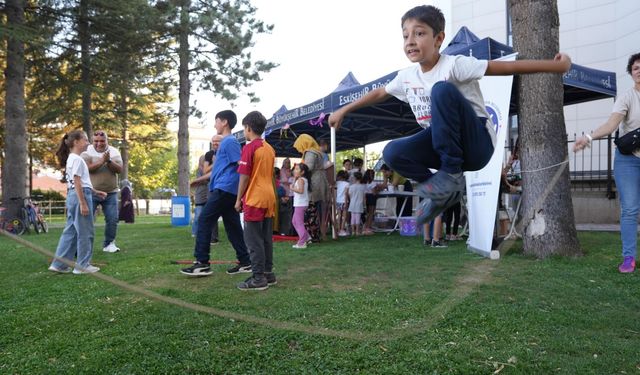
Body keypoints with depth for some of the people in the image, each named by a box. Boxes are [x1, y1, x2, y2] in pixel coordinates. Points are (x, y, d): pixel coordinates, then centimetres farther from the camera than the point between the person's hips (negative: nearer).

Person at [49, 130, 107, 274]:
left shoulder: (72, 158, 19)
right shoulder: (77, 159, -12)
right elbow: (77, 183, -18)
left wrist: (95, 192, 24)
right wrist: (83, 203, -20)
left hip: (73, 196, 10)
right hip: (80, 196, -10)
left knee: (71, 231, 13)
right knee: (85, 232, -2)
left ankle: (59, 264, 16)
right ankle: (82, 265, 6)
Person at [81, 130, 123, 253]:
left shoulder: (114, 152, 3)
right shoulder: (87, 151, -4)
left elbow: (119, 169, -7)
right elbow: (86, 168, -18)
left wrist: (109, 161, -22)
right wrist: (102, 161, -26)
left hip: (110, 193, 2)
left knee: (112, 219, 2)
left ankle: (109, 244, 15)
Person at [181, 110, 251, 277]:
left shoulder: (230, 141, -9)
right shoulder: (226, 142, 21)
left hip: (224, 189, -10)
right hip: (228, 190, 10)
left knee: (204, 221, -6)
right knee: (232, 226, 9)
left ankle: (202, 263, -4)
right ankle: (245, 262, 11)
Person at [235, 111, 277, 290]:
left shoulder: (249, 148, -10)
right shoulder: (270, 149, 13)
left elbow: (244, 177, -12)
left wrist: (239, 200, -4)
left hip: (254, 200, -8)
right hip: (269, 198, 8)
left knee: (253, 240, -3)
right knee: (266, 238, 12)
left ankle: (258, 278, -2)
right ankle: (268, 273, 17)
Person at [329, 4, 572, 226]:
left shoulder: (454, 65, -14)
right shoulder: (406, 77, 4)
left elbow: (506, 67, -20)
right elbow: (379, 93, 20)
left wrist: (556, 65, -27)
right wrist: (344, 110, 25)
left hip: (477, 144, -5)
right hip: (443, 146, 6)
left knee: (443, 89, -31)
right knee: (393, 153, -20)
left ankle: (451, 173, -22)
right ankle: (447, 191, 1)